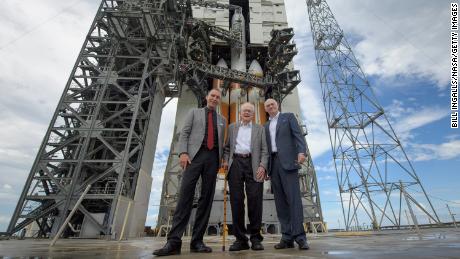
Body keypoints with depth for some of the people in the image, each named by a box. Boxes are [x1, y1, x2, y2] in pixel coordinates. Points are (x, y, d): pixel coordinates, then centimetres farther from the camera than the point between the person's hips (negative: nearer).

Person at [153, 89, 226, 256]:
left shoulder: (222, 120, 24)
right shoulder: (194, 112, 17)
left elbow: (221, 142, 19)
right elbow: (184, 133, 6)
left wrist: (223, 159, 4)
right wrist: (183, 152, -10)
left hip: (213, 157, 3)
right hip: (195, 154, -3)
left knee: (206, 198, -1)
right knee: (185, 195, -12)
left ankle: (197, 241, 5)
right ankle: (174, 241, -9)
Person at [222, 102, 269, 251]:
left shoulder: (259, 129, 17)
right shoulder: (232, 127, 21)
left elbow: (264, 150, 8)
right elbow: (227, 147, 18)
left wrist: (262, 166, -7)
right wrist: (226, 161, 1)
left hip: (253, 165, -1)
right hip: (235, 164, 1)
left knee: (255, 200, -6)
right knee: (236, 200, -2)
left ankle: (255, 238, 7)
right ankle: (240, 239, 7)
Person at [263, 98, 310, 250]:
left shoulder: (288, 116, 12)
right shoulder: (266, 126, 23)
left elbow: (298, 135, -1)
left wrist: (301, 151, -20)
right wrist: (265, 167, 11)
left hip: (287, 160, -4)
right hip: (273, 163, 5)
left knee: (293, 197, -11)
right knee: (280, 201, 1)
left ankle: (299, 236, -6)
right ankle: (287, 237, 4)